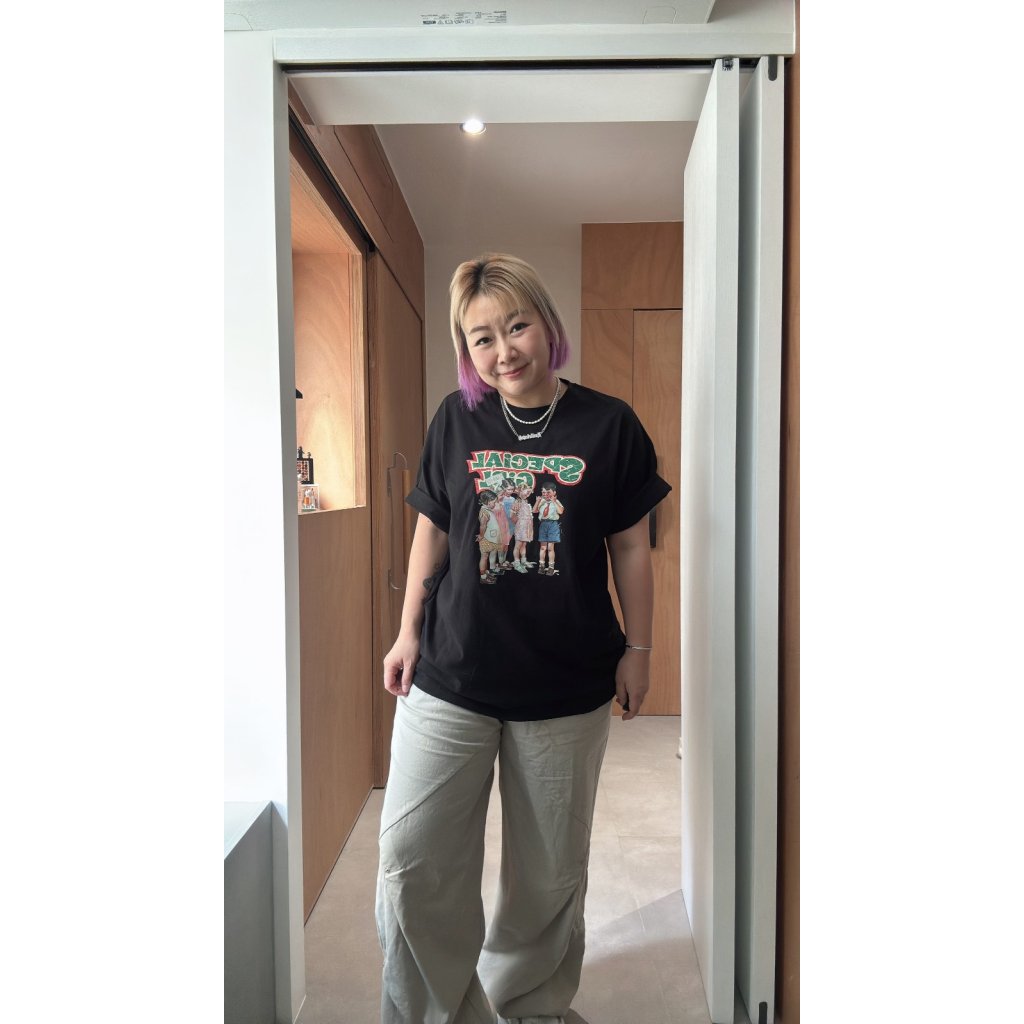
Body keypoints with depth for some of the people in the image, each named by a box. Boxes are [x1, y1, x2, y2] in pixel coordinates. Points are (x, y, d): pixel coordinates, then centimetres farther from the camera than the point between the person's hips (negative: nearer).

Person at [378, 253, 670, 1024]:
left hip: (567, 691, -1)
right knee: (412, 863, 5)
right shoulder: (456, 420, 1)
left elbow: (630, 545, 1)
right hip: (448, 683, 1)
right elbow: (432, 533, 7)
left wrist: (638, 648, 2)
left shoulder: (608, 425, -4)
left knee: (549, 873, 16)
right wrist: (409, 633, 7)